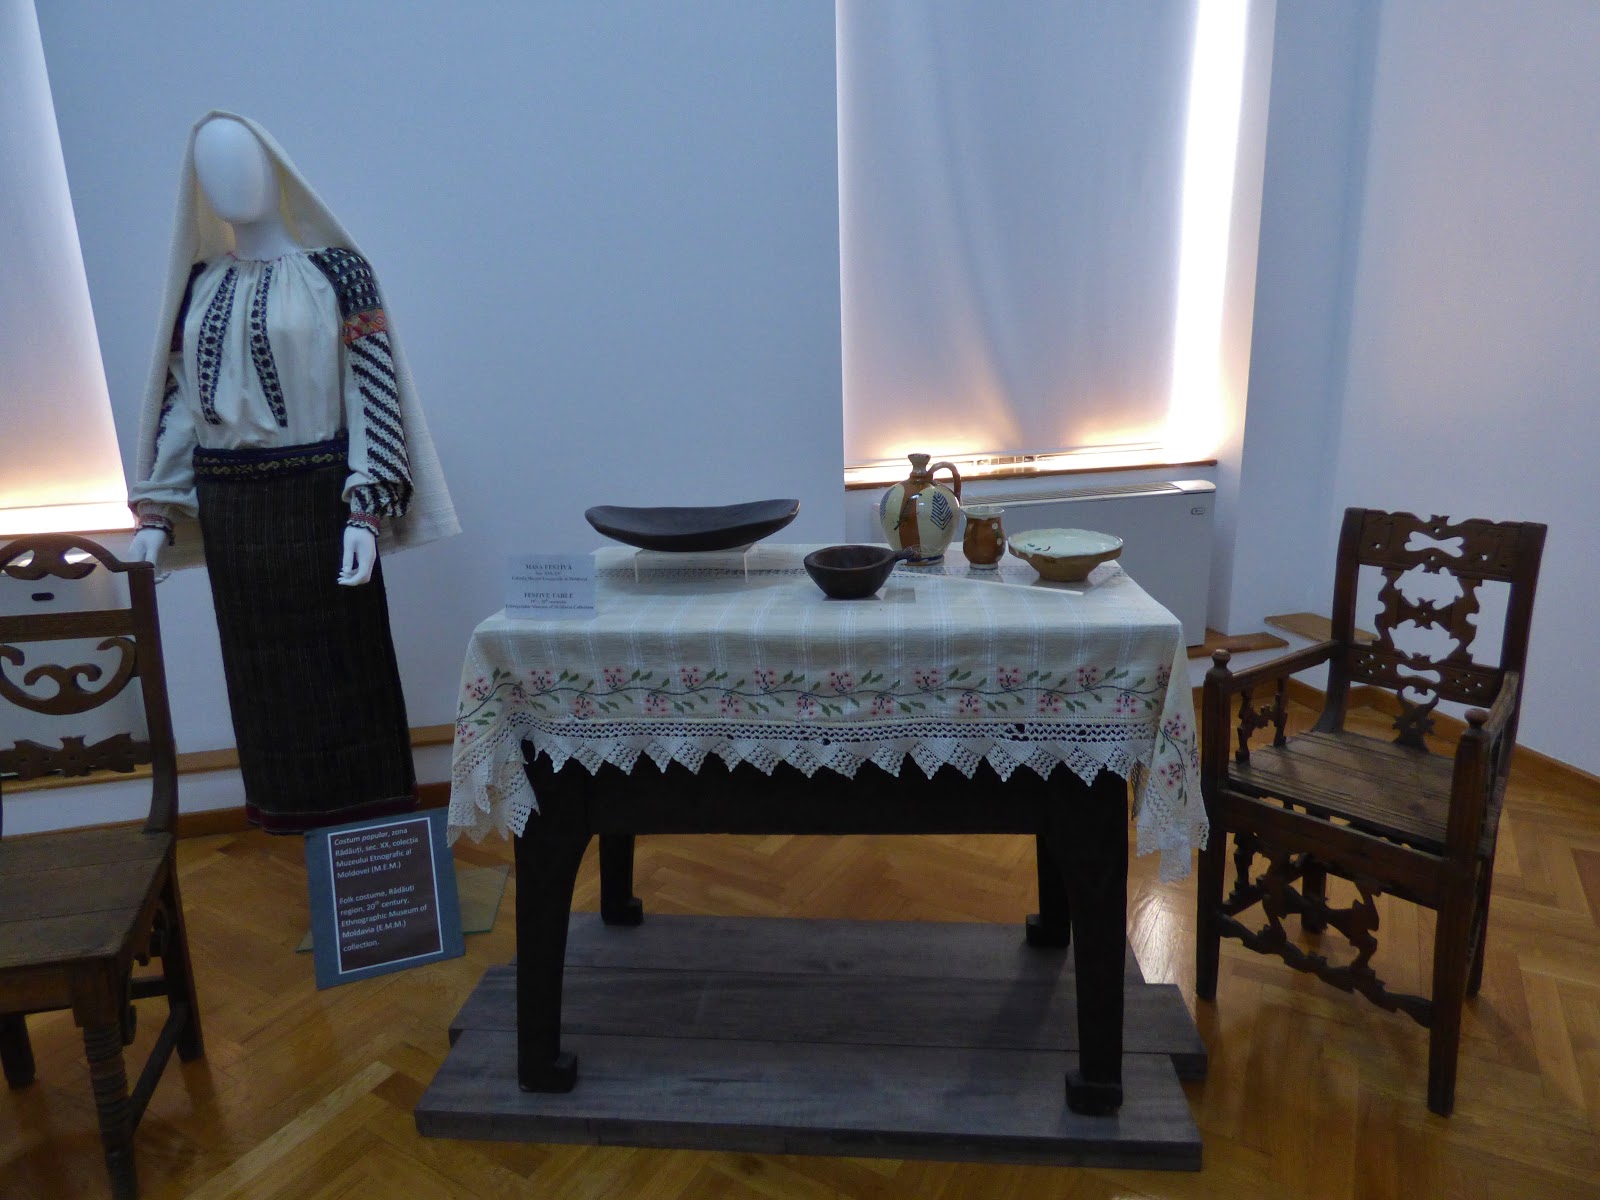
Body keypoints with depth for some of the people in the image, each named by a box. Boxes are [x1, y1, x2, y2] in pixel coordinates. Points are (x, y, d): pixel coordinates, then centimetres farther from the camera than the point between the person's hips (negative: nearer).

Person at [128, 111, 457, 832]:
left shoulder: (335, 270, -3)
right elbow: (179, 400, 11)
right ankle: (295, 824, 25)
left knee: (344, 666, 3)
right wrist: (156, 515, 7)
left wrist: (367, 510, -17)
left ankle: (372, 831, 18)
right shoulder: (198, 284, 11)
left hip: (319, 501, -4)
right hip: (229, 510, 5)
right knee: (266, 678, 10)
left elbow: (372, 392, -9)